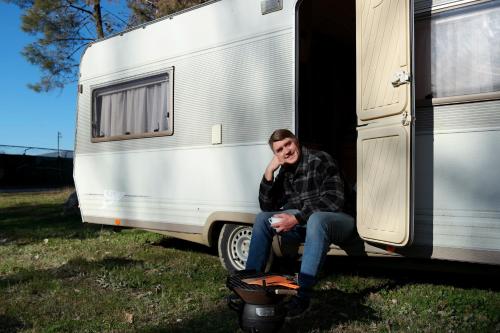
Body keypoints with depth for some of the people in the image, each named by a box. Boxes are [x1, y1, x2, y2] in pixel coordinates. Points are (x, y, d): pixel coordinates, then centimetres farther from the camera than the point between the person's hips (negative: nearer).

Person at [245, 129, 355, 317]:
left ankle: (303, 295, -38)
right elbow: (267, 207, 6)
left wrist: (297, 218, -27)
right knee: (262, 218, -5)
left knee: (316, 220, -40)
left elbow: (334, 200, -22)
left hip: (335, 219, -7)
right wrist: (268, 173, -6)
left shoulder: (321, 160, -13)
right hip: (304, 223, 7)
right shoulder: (284, 172, 7)